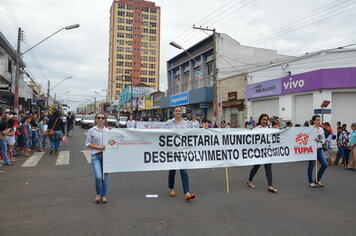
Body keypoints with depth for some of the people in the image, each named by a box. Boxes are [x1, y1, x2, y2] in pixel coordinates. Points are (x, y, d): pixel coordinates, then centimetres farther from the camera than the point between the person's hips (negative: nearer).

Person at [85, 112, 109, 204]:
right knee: (98, 177, -12)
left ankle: (103, 195, 25)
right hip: (96, 156, -2)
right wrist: (99, 147, -12)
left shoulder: (108, 131, 5)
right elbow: (88, 144, -1)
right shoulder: (91, 131, 1)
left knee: (105, 177, 7)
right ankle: (98, 194, 15)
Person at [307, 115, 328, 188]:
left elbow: (324, 140, 12)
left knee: (325, 164, 0)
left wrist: (319, 140, -8)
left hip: (319, 148, 6)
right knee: (311, 165, 2)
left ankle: (317, 180, 18)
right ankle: (311, 182, 16)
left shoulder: (321, 129, 11)